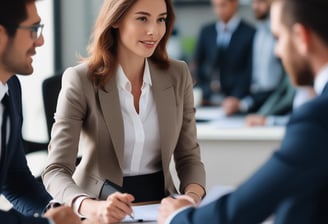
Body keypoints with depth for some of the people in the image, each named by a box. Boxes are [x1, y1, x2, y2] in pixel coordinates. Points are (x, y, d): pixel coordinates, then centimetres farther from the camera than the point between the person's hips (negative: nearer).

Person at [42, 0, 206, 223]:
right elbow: (56, 171, -16)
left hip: (159, 204, 2)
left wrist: (193, 197, -16)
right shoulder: (81, 80, -11)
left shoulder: (178, 75, 1)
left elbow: (188, 155, 6)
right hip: (100, 204, -1)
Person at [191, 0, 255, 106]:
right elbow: (196, 64, 13)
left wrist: (235, 99, -13)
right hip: (207, 100, 4)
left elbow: (250, 73, -5)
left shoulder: (250, 33, -2)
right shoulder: (206, 32, 12)